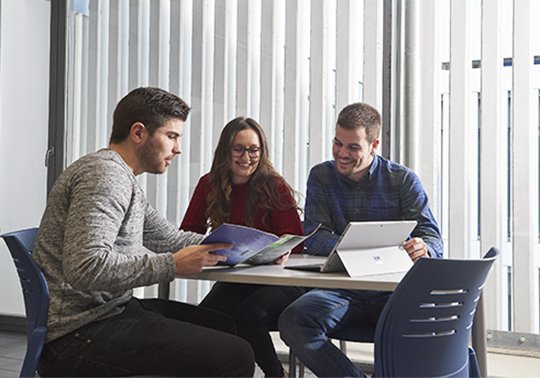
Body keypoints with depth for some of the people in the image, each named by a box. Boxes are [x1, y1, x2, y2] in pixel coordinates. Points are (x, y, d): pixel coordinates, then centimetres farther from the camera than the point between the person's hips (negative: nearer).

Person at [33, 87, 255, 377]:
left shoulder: (123, 179, 18)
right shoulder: (104, 173, -16)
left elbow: (169, 238, 22)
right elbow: (85, 268, -28)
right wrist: (172, 266, -25)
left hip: (112, 308, 11)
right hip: (80, 333, -11)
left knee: (224, 326, 22)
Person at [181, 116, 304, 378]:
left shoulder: (275, 187, -7)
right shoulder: (210, 185, 4)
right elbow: (186, 235, 4)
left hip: (276, 283, -3)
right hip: (233, 281, 3)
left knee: (249, 315, -33)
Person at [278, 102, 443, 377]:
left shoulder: (404, 180, 6)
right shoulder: (321, 177, 10)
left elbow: (433, 239, 0)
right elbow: (314, 238, 0)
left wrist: (422, 249, -27)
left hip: (392, 288, -1)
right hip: (342, 290, 2)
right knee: (292, 321, -29)